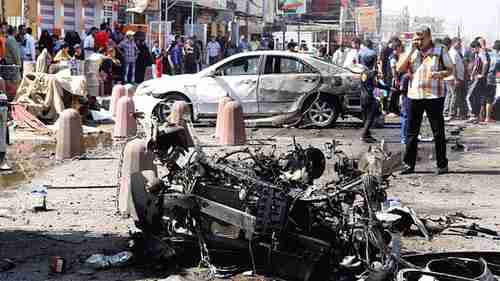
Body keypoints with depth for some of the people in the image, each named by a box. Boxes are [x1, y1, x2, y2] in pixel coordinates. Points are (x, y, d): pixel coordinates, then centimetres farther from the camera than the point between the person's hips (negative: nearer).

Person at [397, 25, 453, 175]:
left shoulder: (440, 51, 2)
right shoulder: (412, 52, 10)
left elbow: (450, 69, 5)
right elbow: (400, 69, -1)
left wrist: (441, 74, -16)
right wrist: (412, 51, -7)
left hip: (434, 96, -3)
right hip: (414, 95, 3)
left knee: (438, 132, 2)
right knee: (412, 132, 6)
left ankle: (442, 164, 9)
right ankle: (408, 164, 13)